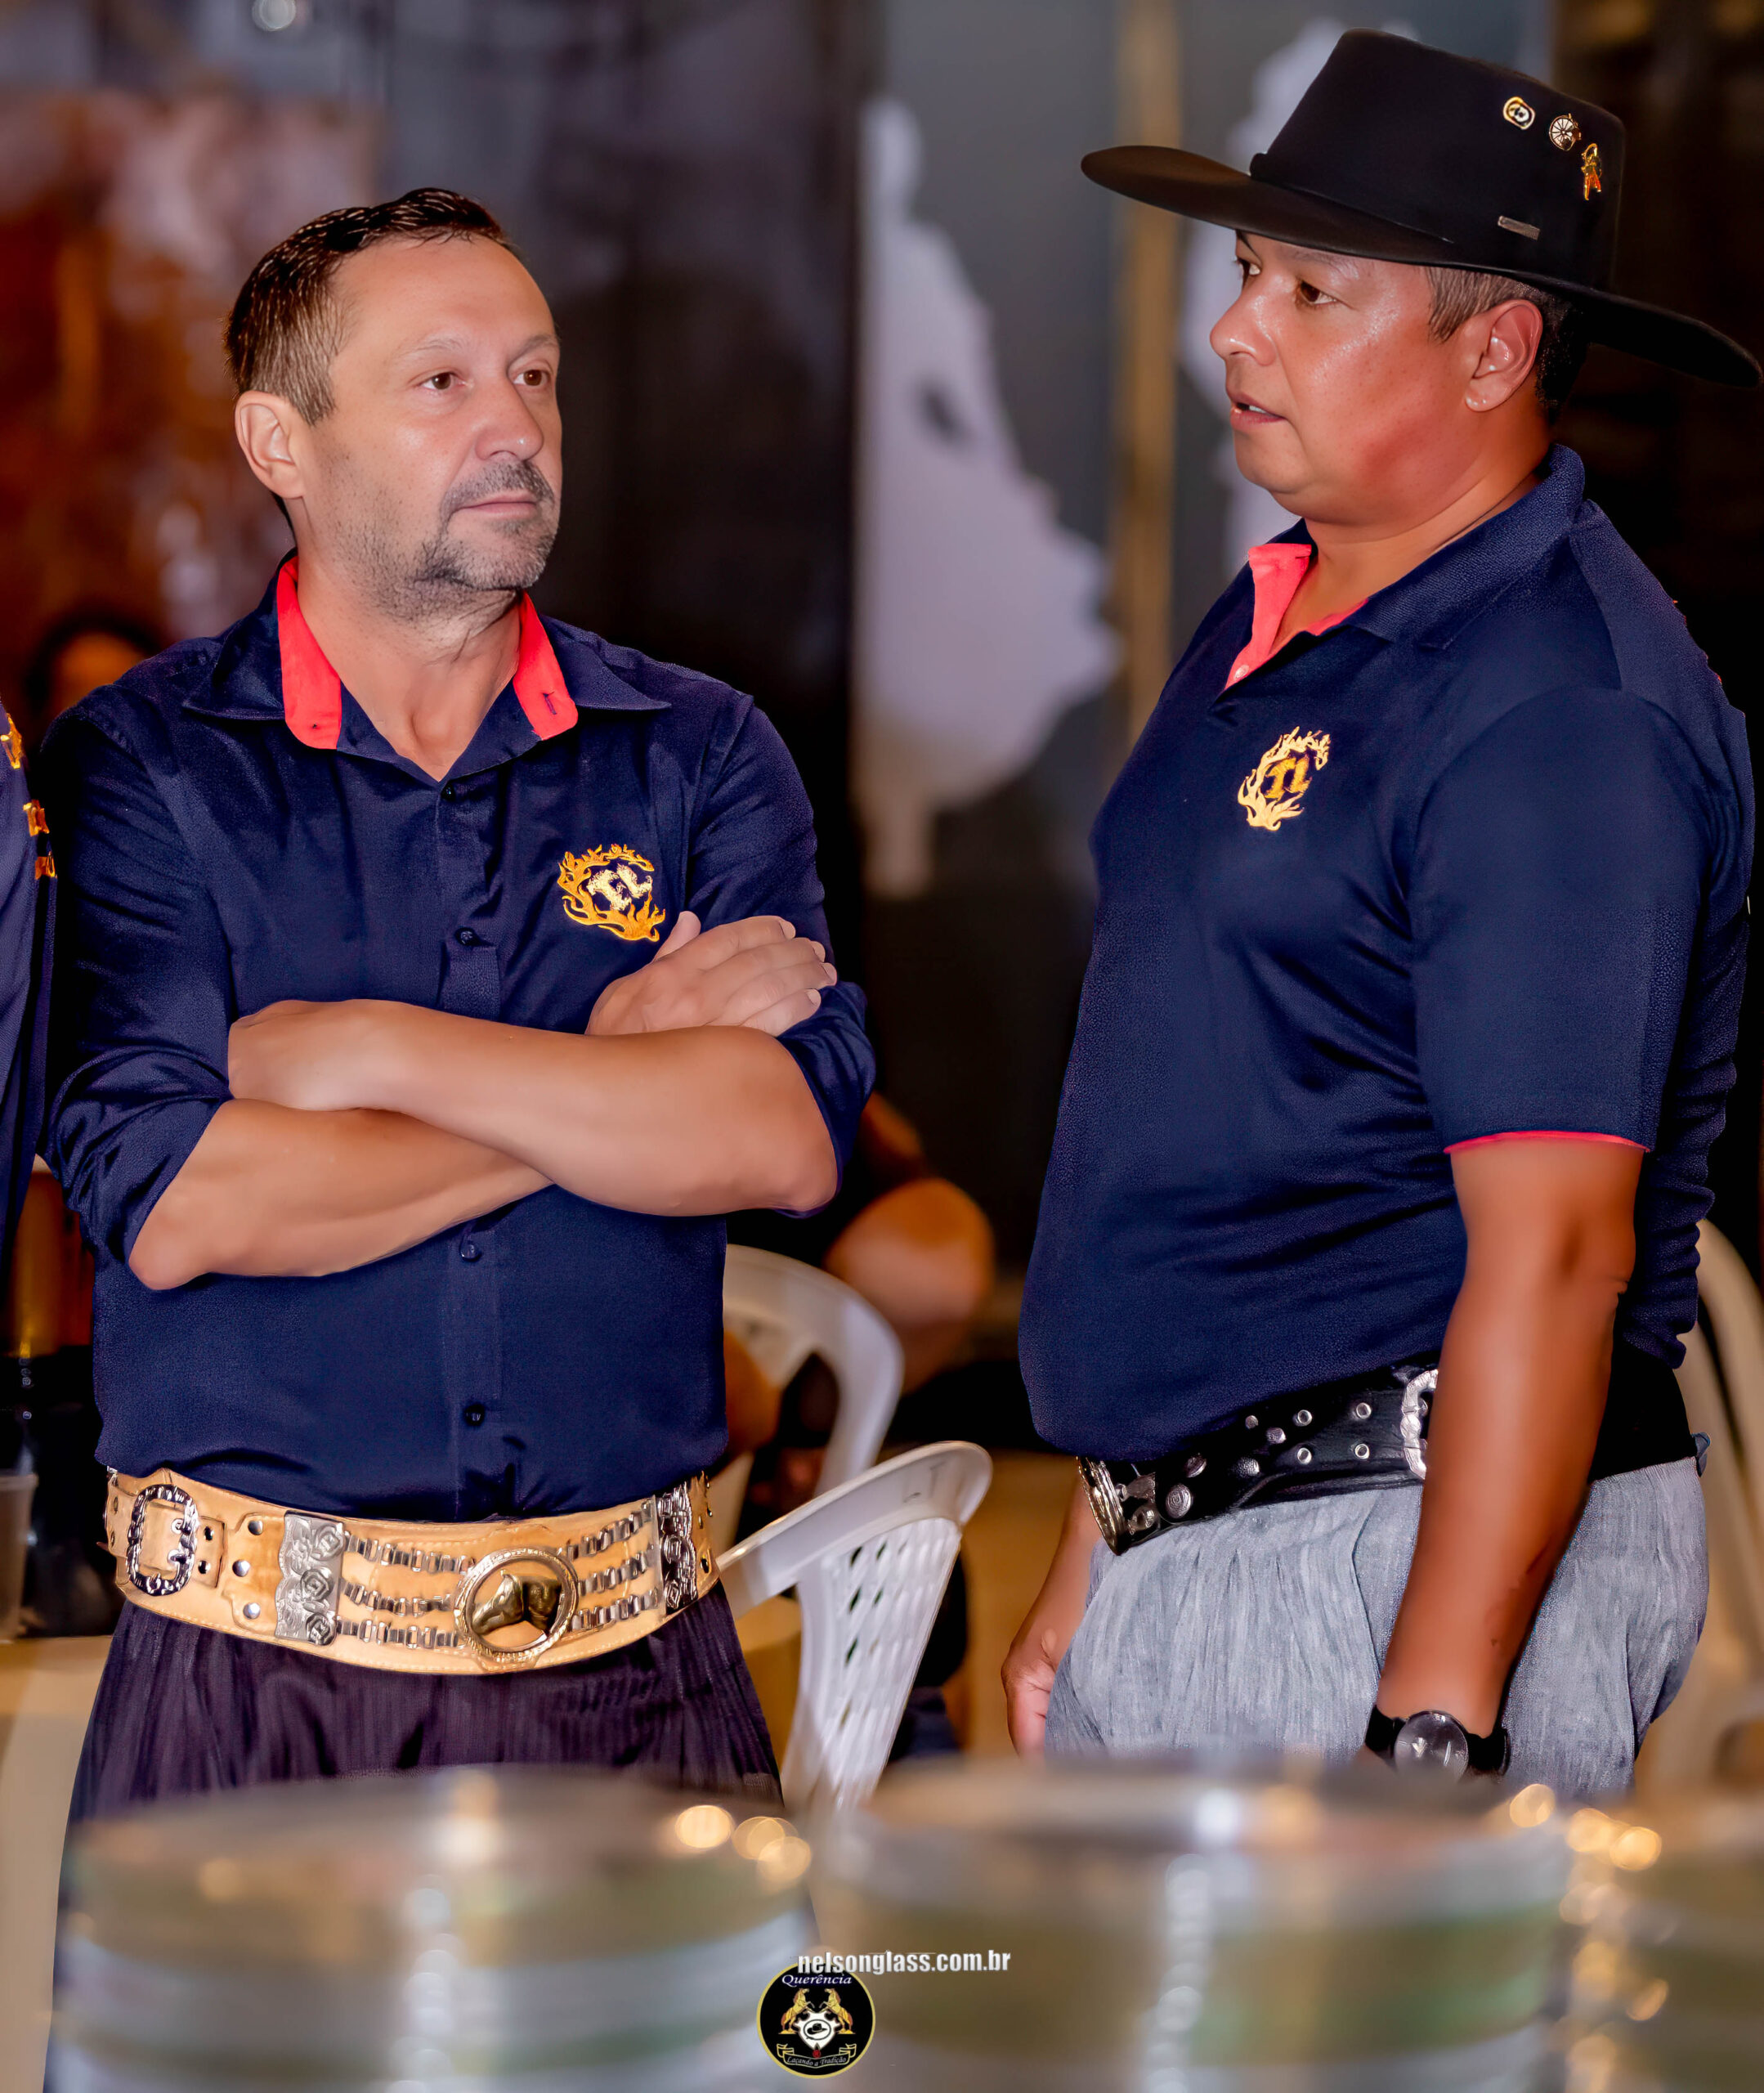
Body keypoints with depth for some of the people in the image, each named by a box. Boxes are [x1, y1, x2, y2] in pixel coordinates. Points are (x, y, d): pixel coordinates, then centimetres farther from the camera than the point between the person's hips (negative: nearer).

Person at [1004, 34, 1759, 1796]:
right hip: (1191, 1540, 9)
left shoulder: (1558, 709, -16)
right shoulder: (1266, 627, 13)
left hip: (1424, 1557, -9)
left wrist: (1434, 1726, -25)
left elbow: (1555, 1252, -22)